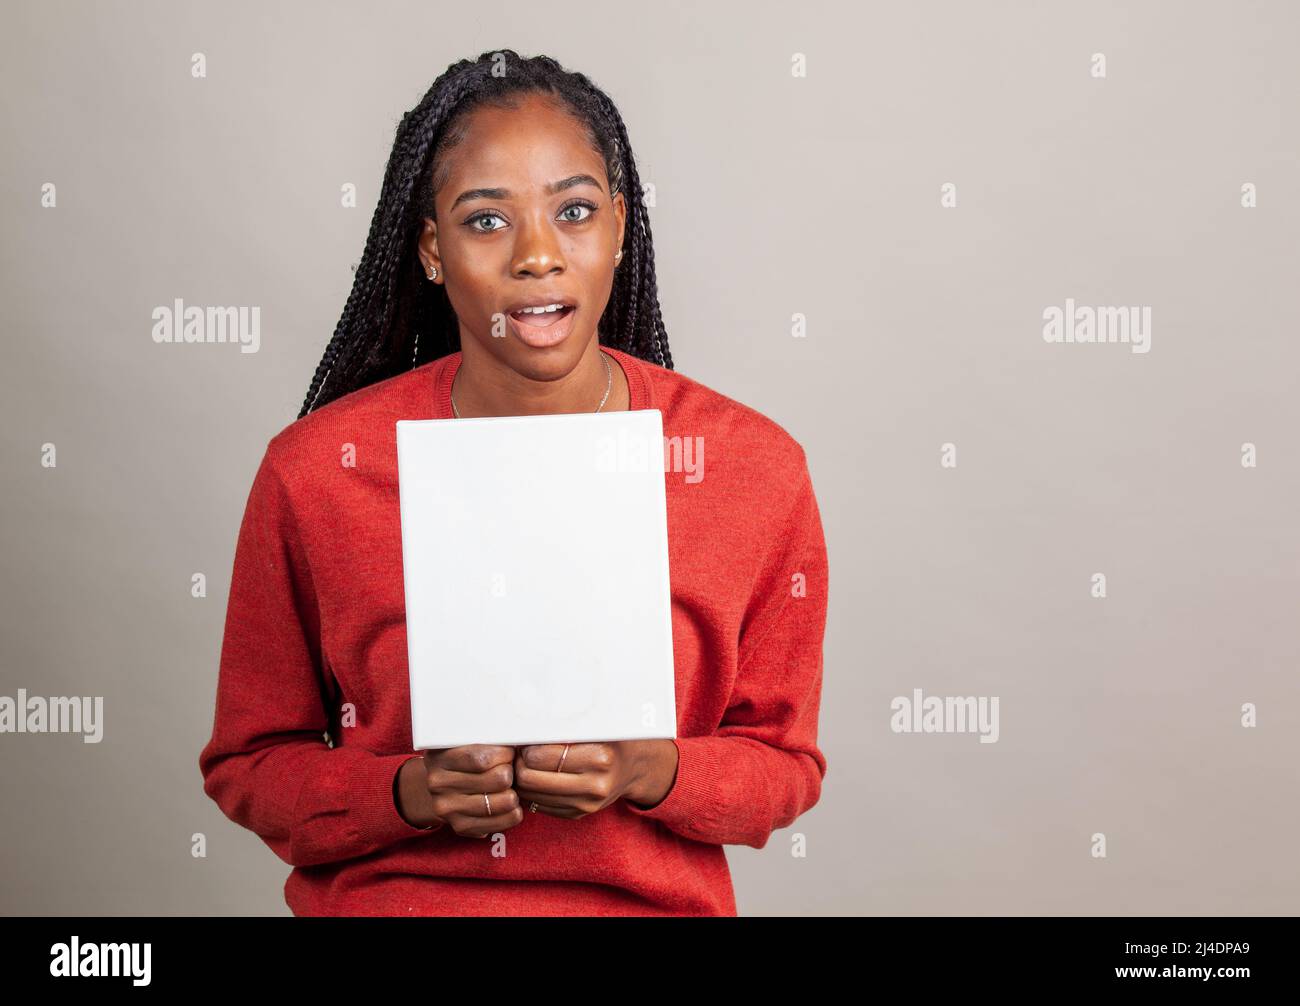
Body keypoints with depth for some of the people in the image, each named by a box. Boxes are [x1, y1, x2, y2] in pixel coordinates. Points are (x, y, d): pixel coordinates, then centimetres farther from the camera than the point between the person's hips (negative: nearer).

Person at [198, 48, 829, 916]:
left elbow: (785, 762, 1)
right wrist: (412, 794, -16)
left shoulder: (756, 467, -8)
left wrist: (649, 772, -17)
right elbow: (251, 762, 0)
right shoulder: (313, 472, -9)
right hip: (384, 898, 0)